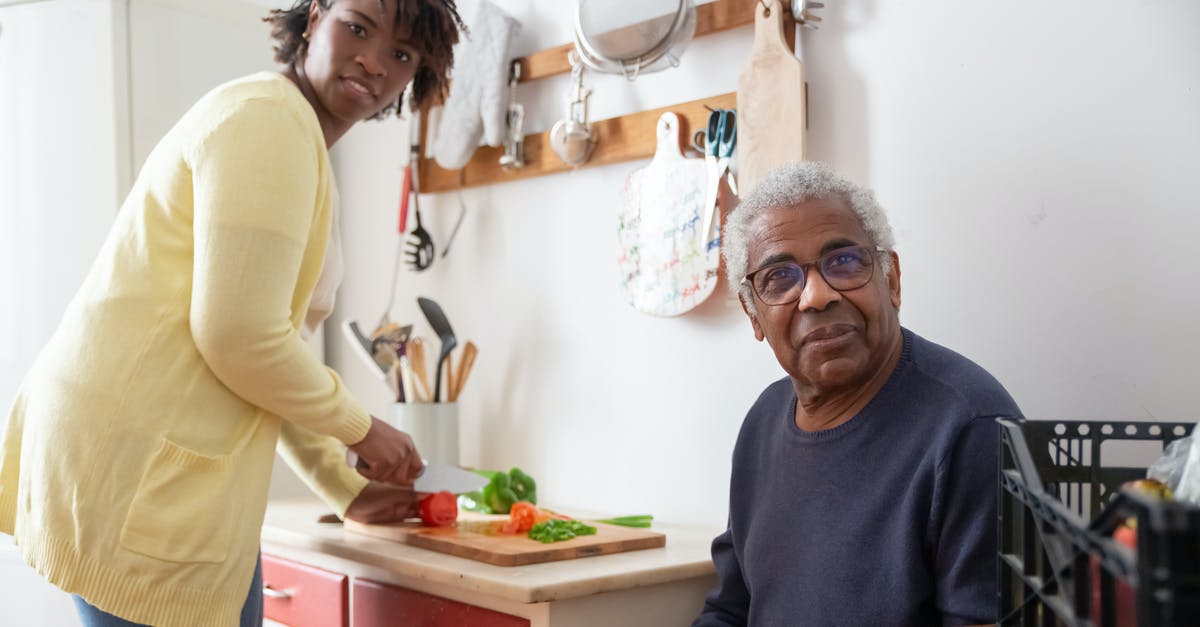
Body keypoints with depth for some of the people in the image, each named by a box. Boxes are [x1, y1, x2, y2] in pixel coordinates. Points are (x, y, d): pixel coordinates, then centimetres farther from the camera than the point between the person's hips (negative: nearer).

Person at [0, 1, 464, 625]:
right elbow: (238, 336, -20)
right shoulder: (270, 116, -13)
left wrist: (346, 489, 21)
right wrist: (359, 427, -5)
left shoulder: (300, 140, 19)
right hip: (136, 463, -10)